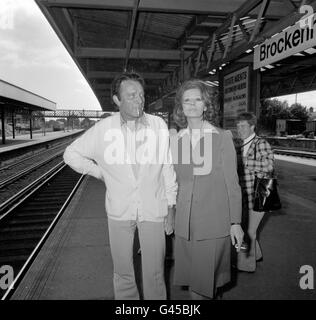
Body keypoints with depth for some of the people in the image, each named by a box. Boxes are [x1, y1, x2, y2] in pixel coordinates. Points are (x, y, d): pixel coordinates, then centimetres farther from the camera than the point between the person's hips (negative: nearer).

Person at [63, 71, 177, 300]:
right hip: (119, 211, 1)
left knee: (154, 272, 11)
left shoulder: (159, 125, -6)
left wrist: (171, 206, 2)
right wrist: (99, 172, 0)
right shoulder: (103, 129, -5)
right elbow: (72, 153, 9)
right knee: (123, 272, 17)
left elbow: (168, 168, 0)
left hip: (154, 210, -1)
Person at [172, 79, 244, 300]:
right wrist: (169, 215, 10)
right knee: (192, 281, 13)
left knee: (205, 285, 5)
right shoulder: (177, 139, 4)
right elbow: (176, 181, 10)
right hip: (184, 223, 3)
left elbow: (232, 182, -3)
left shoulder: (222, 137, -5)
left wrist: (236, 222, -3)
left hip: (214, 223, -3)